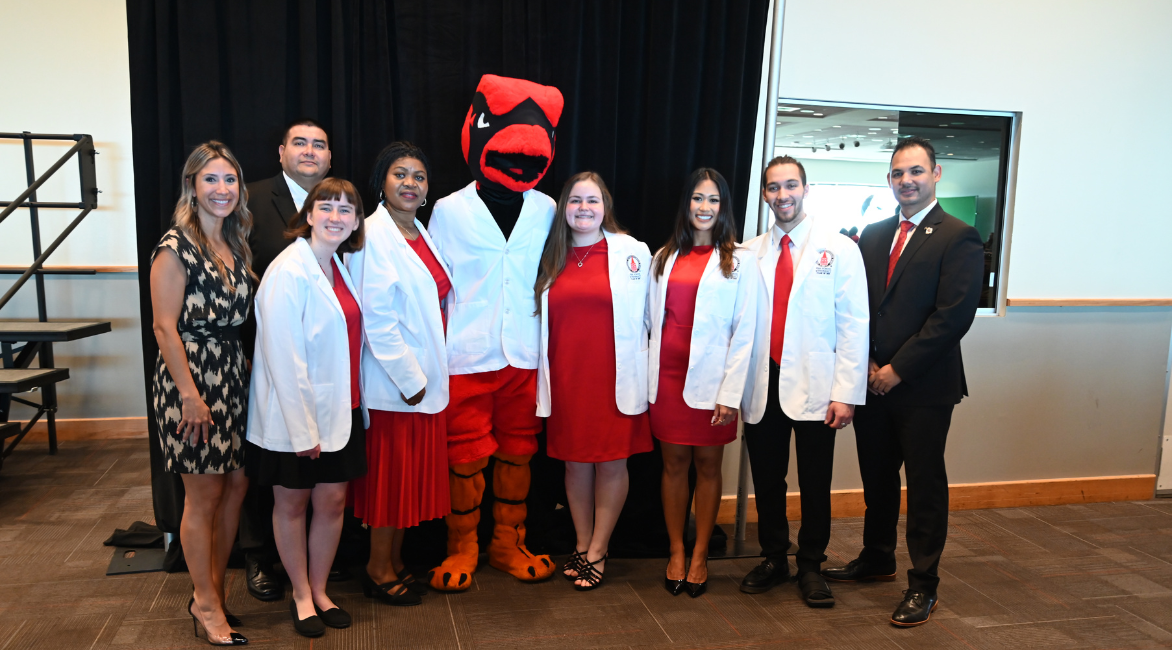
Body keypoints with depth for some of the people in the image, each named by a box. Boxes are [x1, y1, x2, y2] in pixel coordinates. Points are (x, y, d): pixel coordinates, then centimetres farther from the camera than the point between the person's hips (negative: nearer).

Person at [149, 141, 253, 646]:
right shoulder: (176, 247, -11)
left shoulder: (235, 245, 11)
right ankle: (206, 604, 19)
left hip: (231, 376, 7)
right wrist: (190, 395, -17)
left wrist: (238, 371, 8)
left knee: (237, 485, 11)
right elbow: (165, 327, -14)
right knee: (204, 495, 3)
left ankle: (214, 588, 28)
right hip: (189, 377, -7)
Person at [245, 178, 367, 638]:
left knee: (333, 500, 12)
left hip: (339, 410, 7)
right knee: (292, 502, 11)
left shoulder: (339, 268, 7)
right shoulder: (288, 271, -17)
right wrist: (303, 429, -19)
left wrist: (352, 405, 10)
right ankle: (301, 596, 28)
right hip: (293, 415, -7)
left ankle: (319, 591, 30)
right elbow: (284, 358, -20)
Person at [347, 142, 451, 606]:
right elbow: (375, 318, -18)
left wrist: (430, 374, 10)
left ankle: (395, 562, 28)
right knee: (391, 474, 3)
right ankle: (379, 569, 20)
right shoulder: (374, 234, -13)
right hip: (393, 381, -8)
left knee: (414, 473, 15)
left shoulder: (420, 233, 12)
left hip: (425, 377, 8)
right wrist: (409, 379, -17)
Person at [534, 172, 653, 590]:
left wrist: (639, 374, 0)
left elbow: (645, 314, 2)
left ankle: (597, 551, 17)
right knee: (575, 461, 10)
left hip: (615, 378, -3)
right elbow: (541, 318, 15)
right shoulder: (551, 257, 8)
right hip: (565, 379, 3)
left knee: (612, 462, 3)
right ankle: (582, 544, 25)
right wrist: (543, 377, 10)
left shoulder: (633, 251, -1)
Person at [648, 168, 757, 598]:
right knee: (674, 463, 6)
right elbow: (653, 319, 10)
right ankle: (676, 552, 18)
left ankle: (699, 555, 17)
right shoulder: (665, 257, 11)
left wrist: (731, 393, -11)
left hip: (710, 379, -2)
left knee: (707, 466, 5)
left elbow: (744, 332, -5)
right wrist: (649, 376, 2)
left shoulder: (738, 261, 0)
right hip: (667, 375, 3)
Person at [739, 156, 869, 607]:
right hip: (761, 388, 2)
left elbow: (854, 325, -3)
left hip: (814, 387, -2)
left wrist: (847, 393, -10)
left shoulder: (839, 249, 1)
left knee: (815, 483, 7)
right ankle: (773, 559, 29)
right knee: (767, 480, 11)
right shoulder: (749, 253, 7)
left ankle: (811, 566, 24)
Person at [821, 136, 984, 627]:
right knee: (876, 478, 17)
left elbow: (953, 316, -15)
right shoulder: (872, 236, 11)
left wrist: (897, 370, -15)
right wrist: (865, 364, -3)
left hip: (924, 387, -5)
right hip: (872, 381, 5)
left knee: (925, 486, 5)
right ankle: (876, 560, 35)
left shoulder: (959, 238, -7)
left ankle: (923, 585, 18)